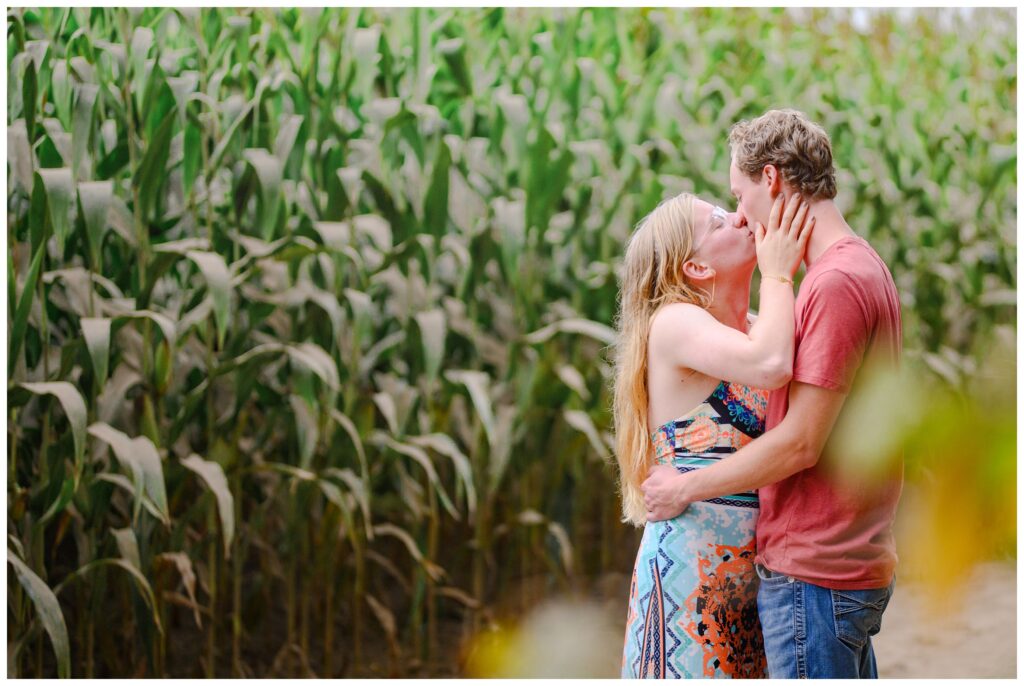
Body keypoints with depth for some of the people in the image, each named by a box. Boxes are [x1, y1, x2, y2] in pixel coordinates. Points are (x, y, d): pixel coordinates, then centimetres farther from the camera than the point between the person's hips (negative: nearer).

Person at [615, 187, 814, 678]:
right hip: (690, 562, -8)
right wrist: (777, 273, -12)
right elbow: (770, 365, -29)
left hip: (747, 565, 8)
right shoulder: (674, 322, -11)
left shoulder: (756, 328, 13)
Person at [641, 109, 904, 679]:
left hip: (812, 573, -10)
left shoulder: (836, 282, -18)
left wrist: (685, 488, -9)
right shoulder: (863, 265, 14)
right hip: (859, 562, 10)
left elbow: (800, 442, -19)